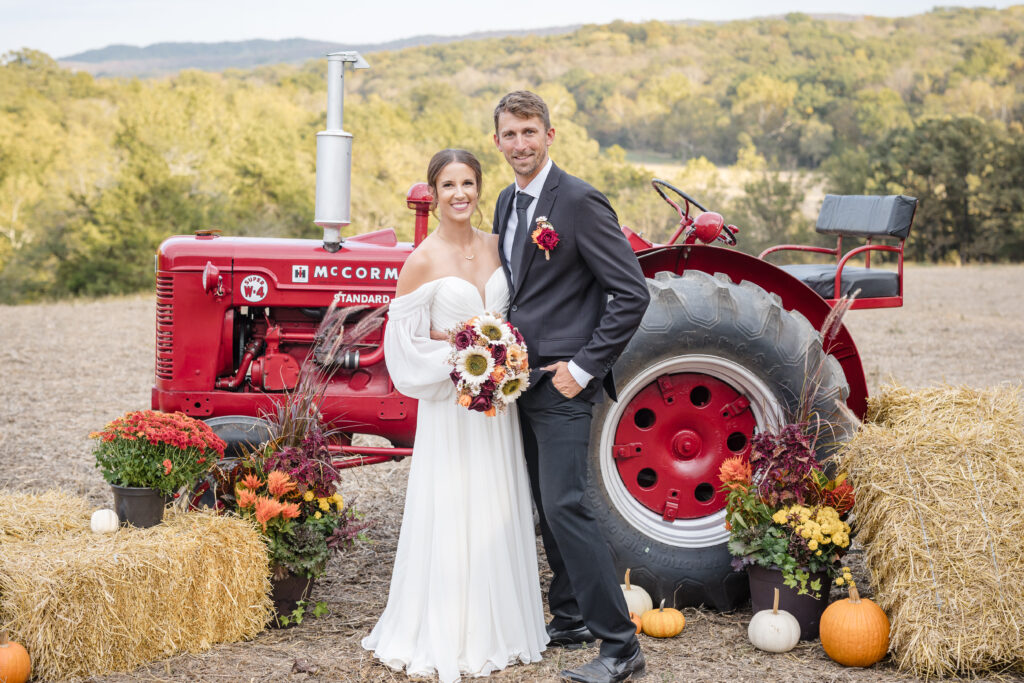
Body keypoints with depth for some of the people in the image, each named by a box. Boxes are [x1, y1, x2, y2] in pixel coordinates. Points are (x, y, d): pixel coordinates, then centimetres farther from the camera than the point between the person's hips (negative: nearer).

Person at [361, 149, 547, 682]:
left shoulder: (497, 246, 6)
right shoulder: (422, 261, -9)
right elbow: (402, 340, -8)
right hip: (449, 403, -5)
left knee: (497, 514, 11)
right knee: (451, 516, -2)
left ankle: (497, 628, 23)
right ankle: (444, 636, 10)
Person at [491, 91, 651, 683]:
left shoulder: (580, 202, -13)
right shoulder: (507, 202, 13)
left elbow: (632, 294, -16)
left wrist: (583, 367, -16)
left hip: (562, 384, -9)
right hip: (523, 379, 9)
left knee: (565, 505, -12)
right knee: (550, 506, 15)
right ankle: (570, 620, 27)